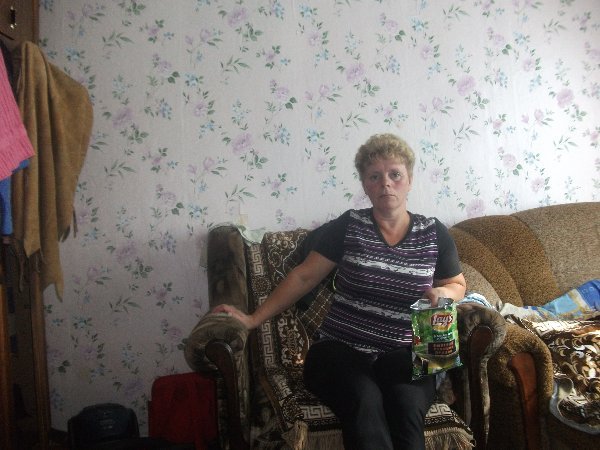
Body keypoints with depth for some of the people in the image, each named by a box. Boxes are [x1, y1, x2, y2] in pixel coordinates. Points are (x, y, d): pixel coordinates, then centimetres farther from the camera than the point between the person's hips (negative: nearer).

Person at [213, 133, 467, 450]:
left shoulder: (434, 233, 9)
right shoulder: (348, 227, 3)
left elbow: (457, 285, 22)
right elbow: (304, 277, 6)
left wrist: (444, 293, -3)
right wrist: (254, 319, 1)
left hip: (403, 356, 1)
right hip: (339, 349, -1)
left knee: (407, 407, -33)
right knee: (364, 401, -34)